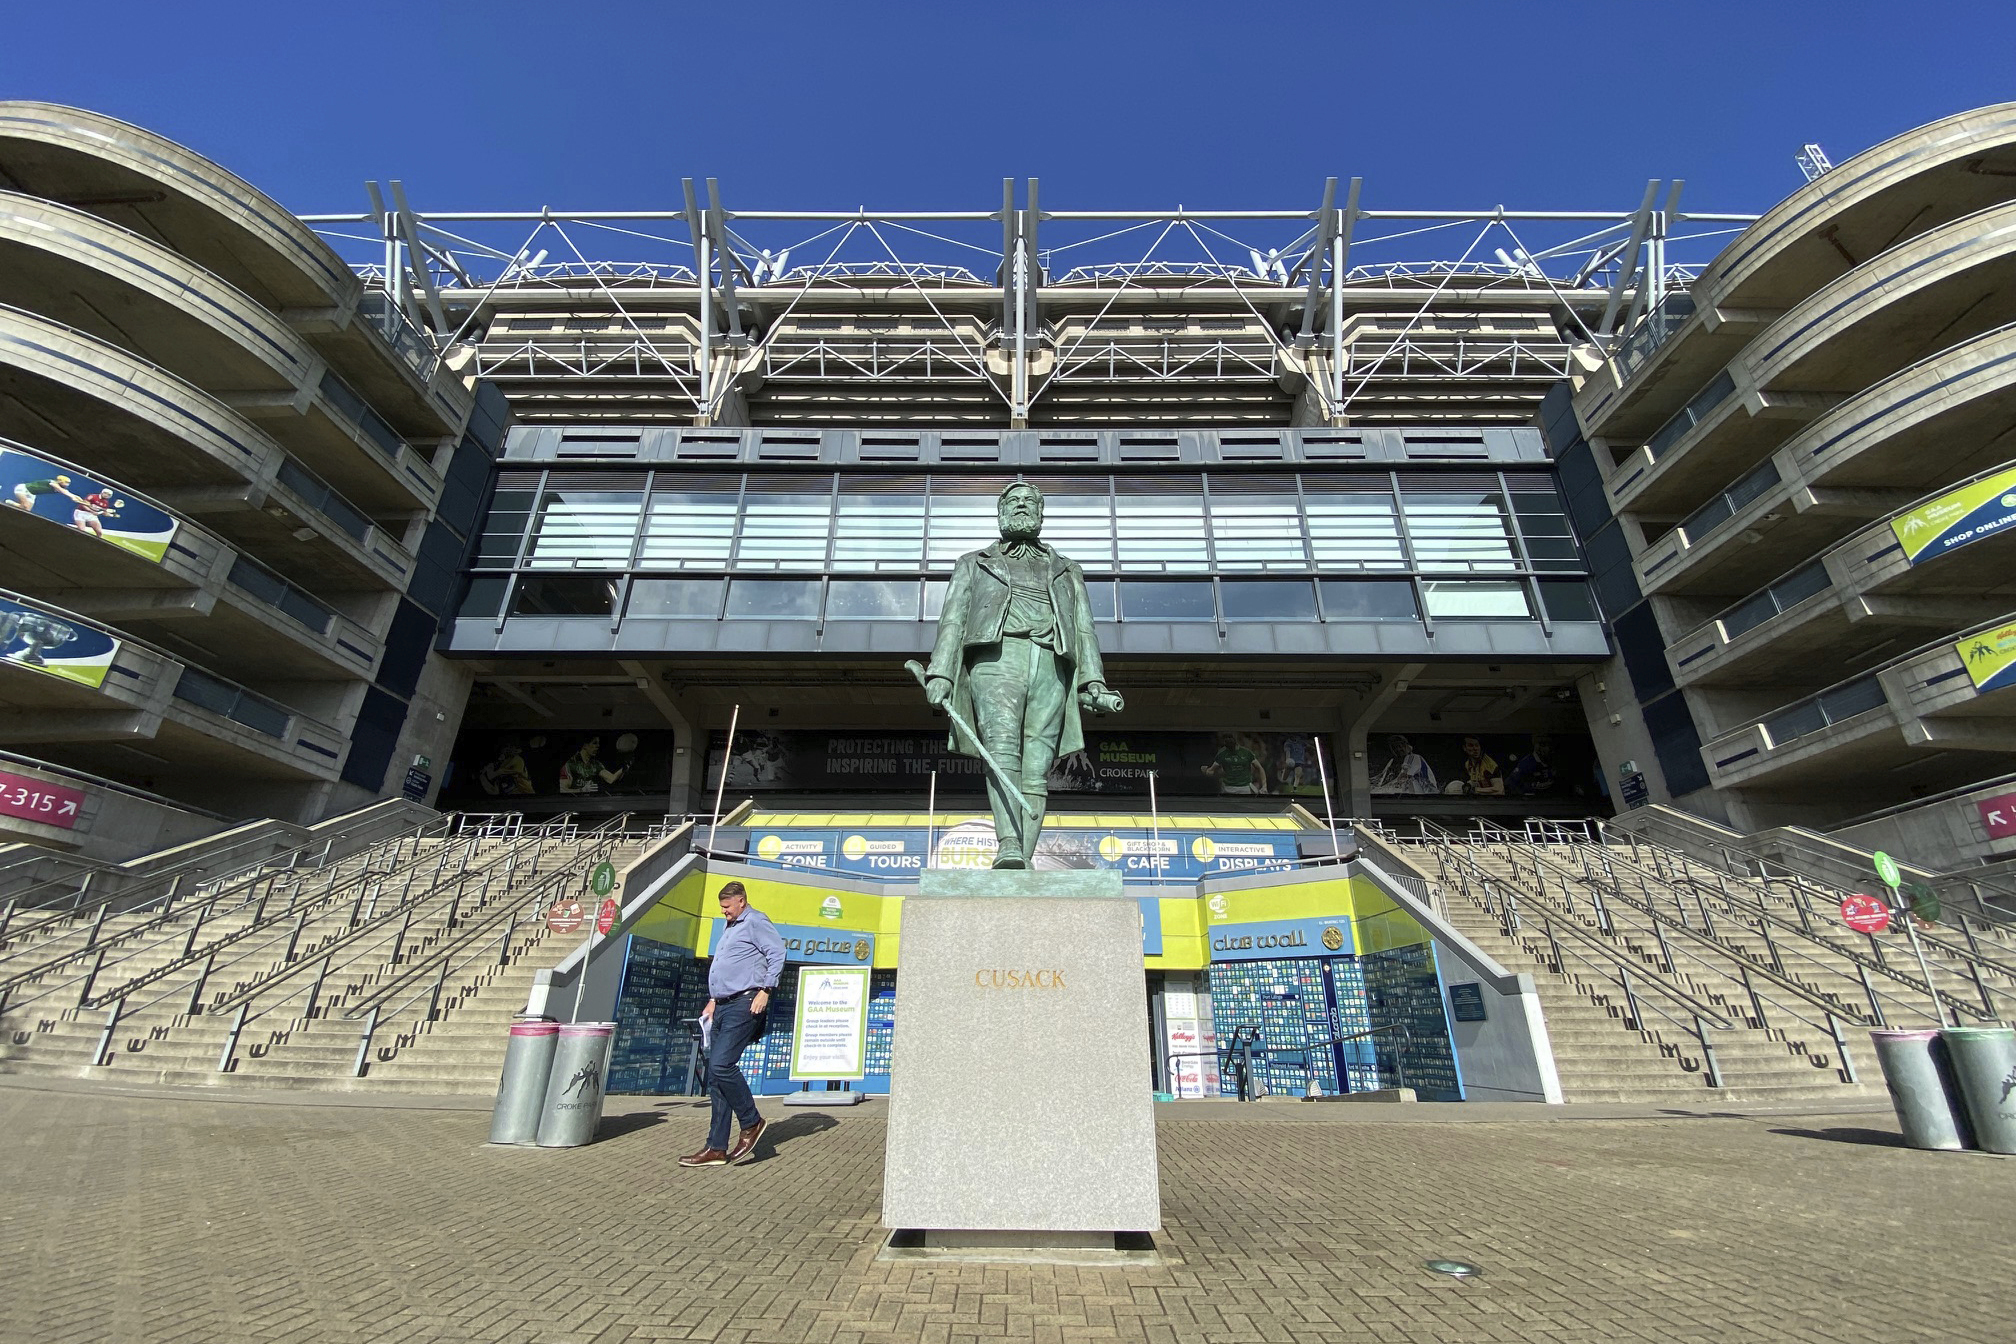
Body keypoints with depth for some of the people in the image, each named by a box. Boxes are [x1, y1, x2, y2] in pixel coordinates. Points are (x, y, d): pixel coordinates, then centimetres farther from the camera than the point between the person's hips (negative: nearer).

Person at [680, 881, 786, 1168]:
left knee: (721, 1065, -19)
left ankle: (752, 1122, -1)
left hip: (745, 1004, -9)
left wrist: (764, 991, -18)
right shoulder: (728, 928, 24)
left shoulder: (755, 921, -5)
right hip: (723, 1007, 9)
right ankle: (717, 1149, 10)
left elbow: (777, 952, -14)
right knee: (715, 1078, 6)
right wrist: (713, 1001, 21)